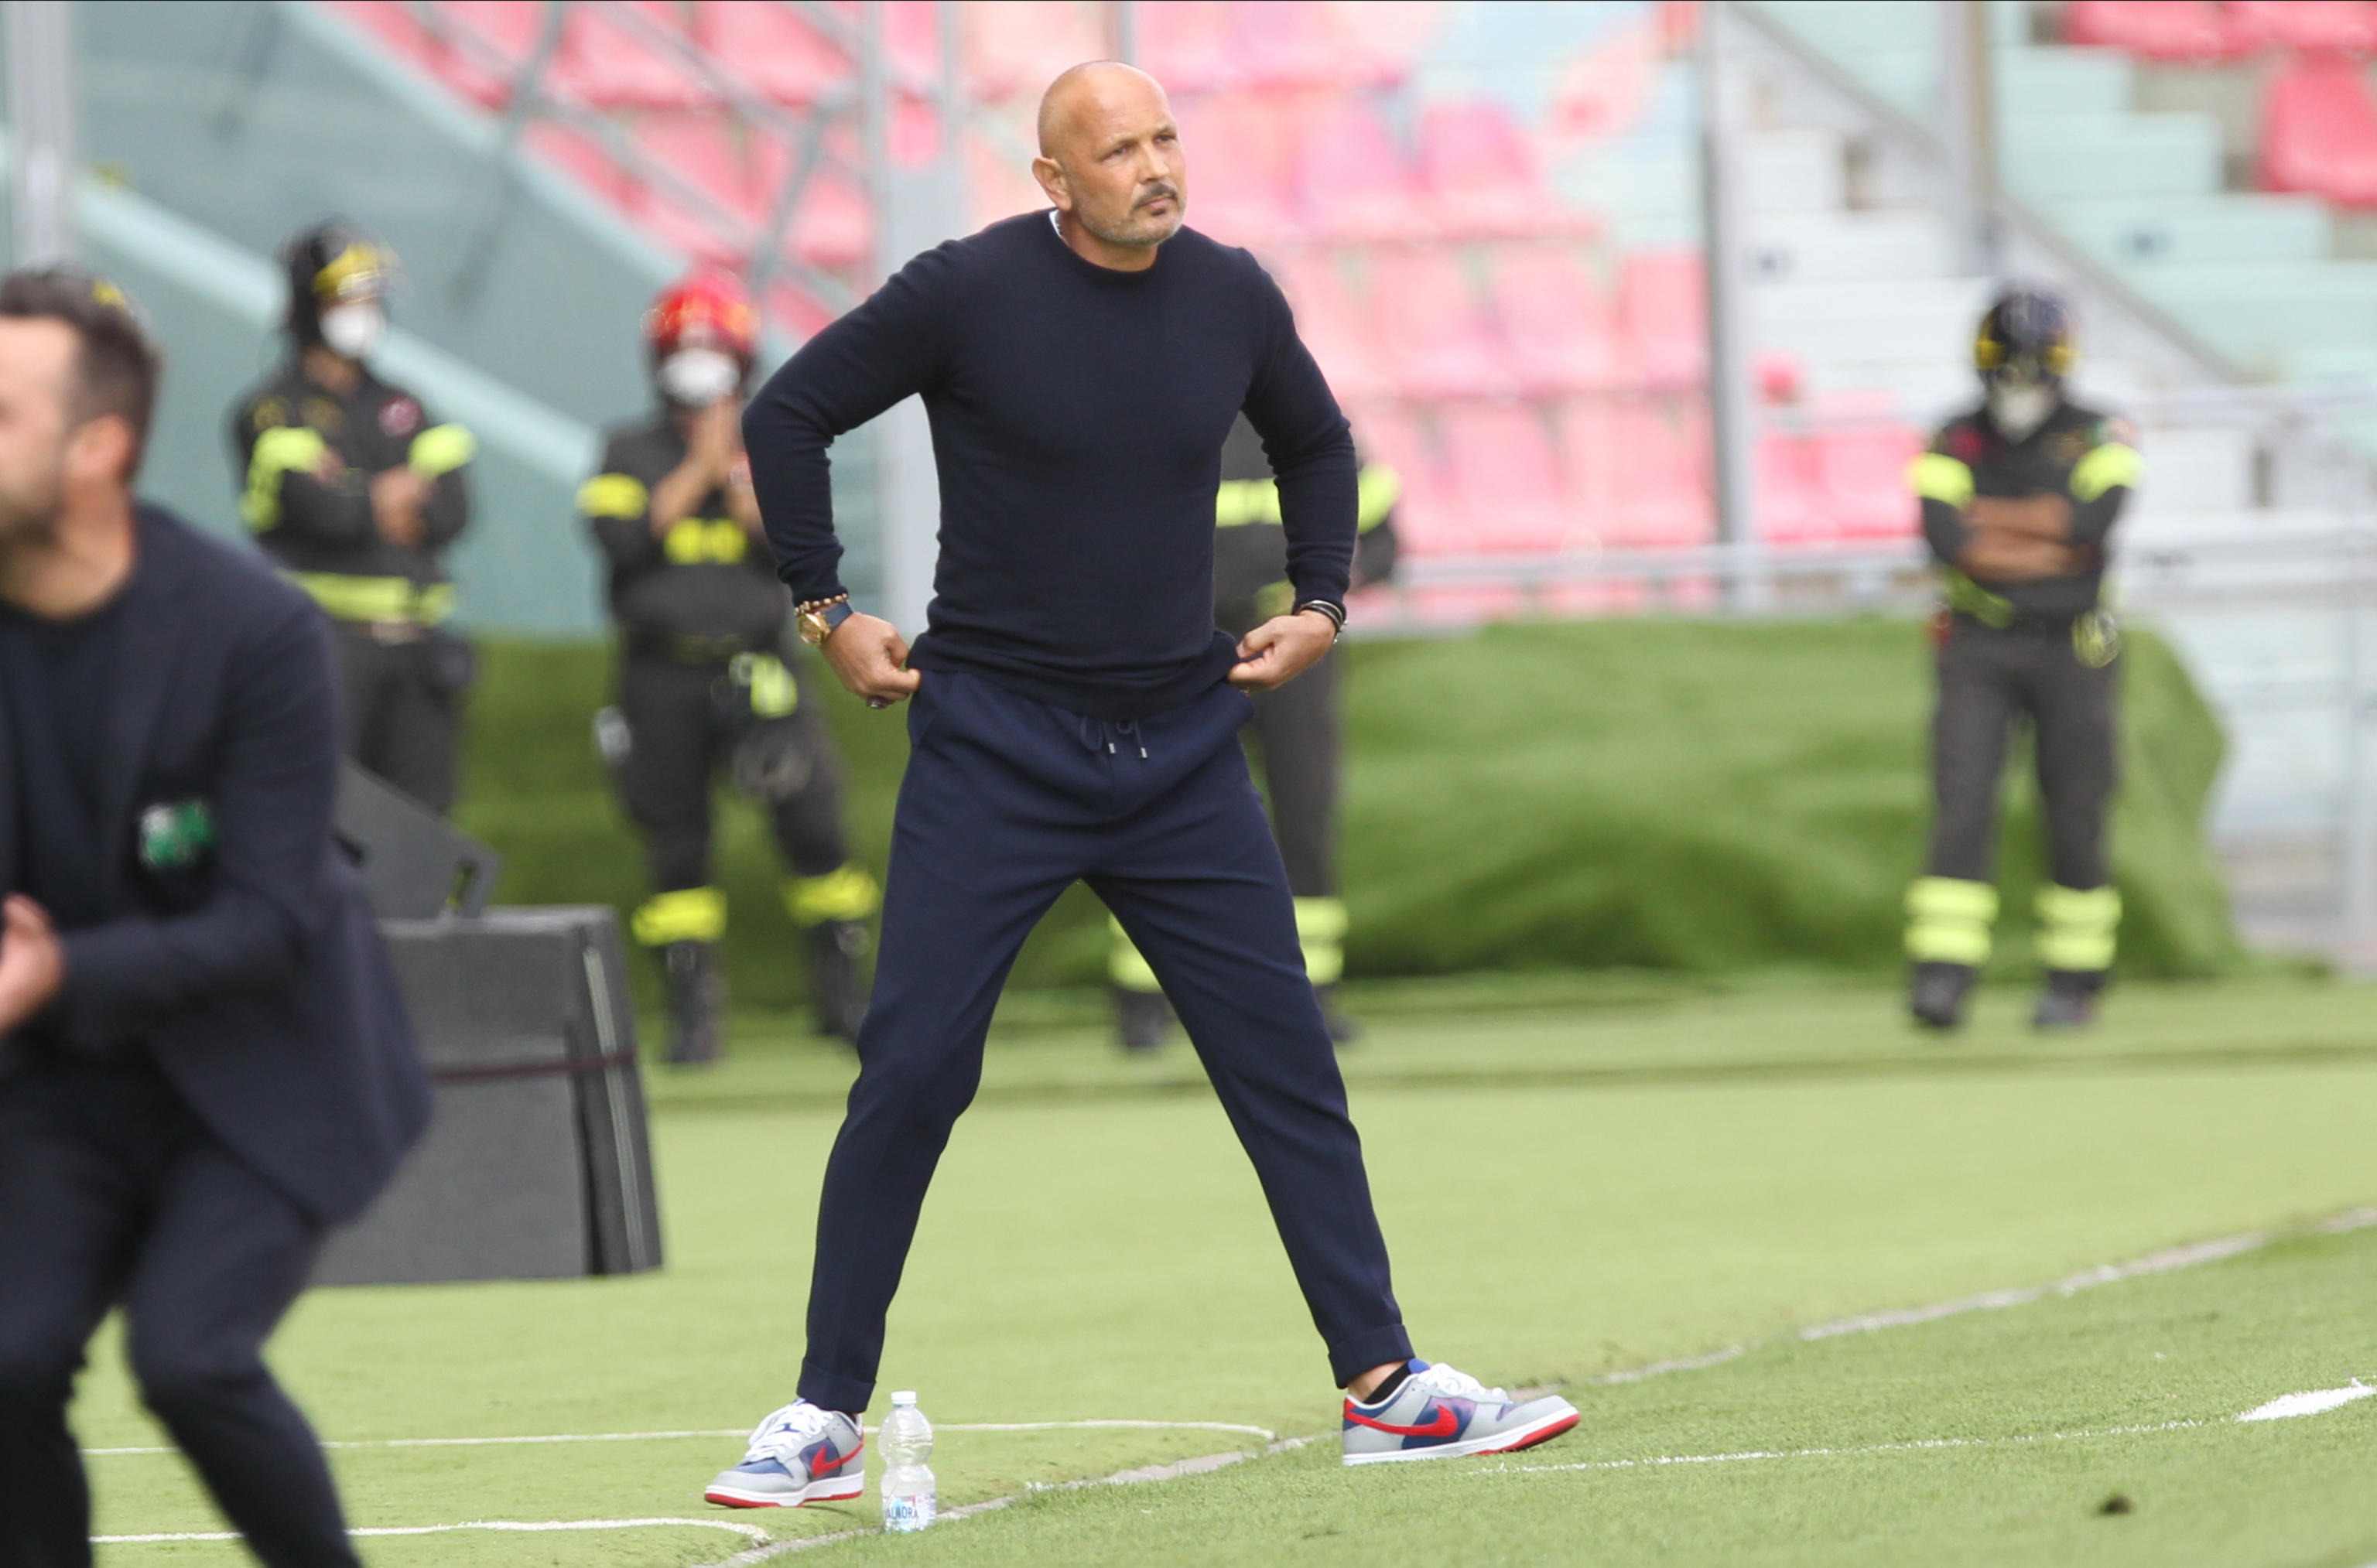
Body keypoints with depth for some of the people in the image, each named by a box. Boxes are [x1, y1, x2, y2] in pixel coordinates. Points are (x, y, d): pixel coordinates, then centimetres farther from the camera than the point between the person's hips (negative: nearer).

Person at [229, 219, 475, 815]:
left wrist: (359, 503, -9)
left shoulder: (403, 409, 18)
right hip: (331, 637, -6)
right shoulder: (271, 412, 0)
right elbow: (320, 510, -15)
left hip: (415, 642, 6)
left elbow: (451, 513, 4)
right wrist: (398, 499, 0)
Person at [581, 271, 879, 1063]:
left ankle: (841, 991, 8)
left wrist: (743, 485, -12)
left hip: (756, 668, 1)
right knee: (676, 846, 2)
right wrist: (699, 470, -11)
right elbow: (622, 538, -12)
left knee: (813, 822, -5)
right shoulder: (630, 454, 5)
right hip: (663, 670, -1)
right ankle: (691, 1012, 8)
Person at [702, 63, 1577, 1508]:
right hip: (993, 744, -3)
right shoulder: (969, 293, -10)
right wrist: (827, 610, 0)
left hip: (1182, 747, 3)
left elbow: (1316, 444, 22)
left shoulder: (1232, 297, 1)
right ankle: (826, 1418, 2)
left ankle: (1385, 1387, 8)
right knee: (911, 1074, -6)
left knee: (1289, 1061, 2)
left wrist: (1322, 604, 12)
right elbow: (789, 416, 0)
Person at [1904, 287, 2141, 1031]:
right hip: (1977, 650, 0)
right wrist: (2053, 553, -13)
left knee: (2075, 816, 3)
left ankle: (2076, 979, 15)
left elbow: (2096, 515, -17)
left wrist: (1988, 515, -11)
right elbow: (1943, 536, -13)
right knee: (1961, 804, -11)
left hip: (2070, 653, 0)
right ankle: (1942, 977, -17)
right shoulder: (1956, 443, 4)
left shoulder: (2098, 437, 3)